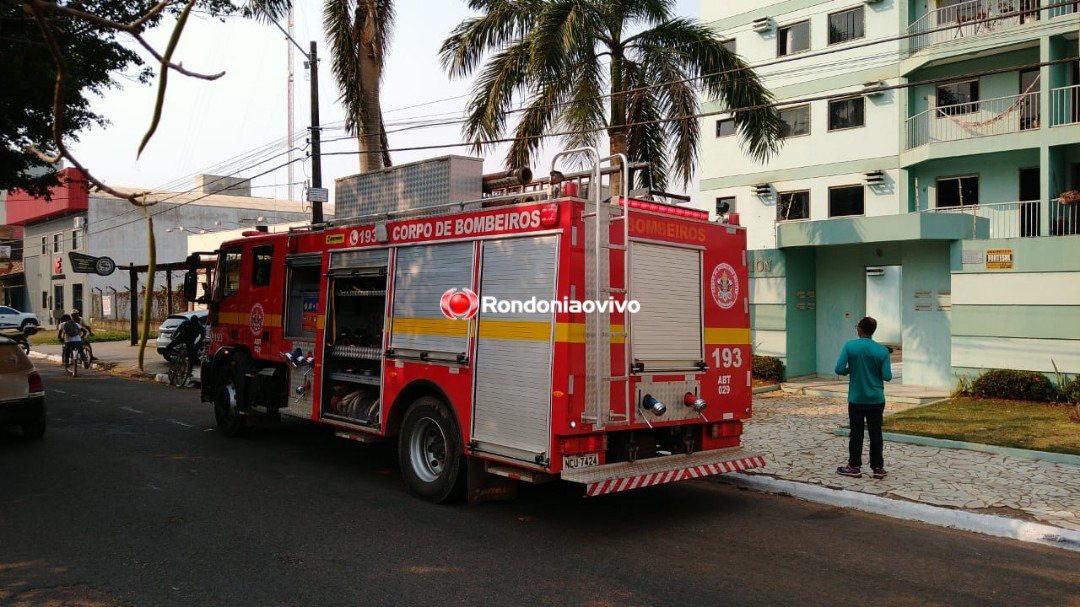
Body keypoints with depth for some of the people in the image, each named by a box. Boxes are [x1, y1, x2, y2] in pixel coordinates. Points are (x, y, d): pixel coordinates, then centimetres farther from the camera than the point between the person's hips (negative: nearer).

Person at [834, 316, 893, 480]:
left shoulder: (850, 346, -10)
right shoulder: (882, 350, -6)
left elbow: (839, 369, -14)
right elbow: (887, 376, -8)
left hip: (856, 399, -1)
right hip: (876, 399, 1)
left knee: (856, 433, 7)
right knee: (875, 434, 8)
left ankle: (854, 467, 12)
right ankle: (878, 468, 13)